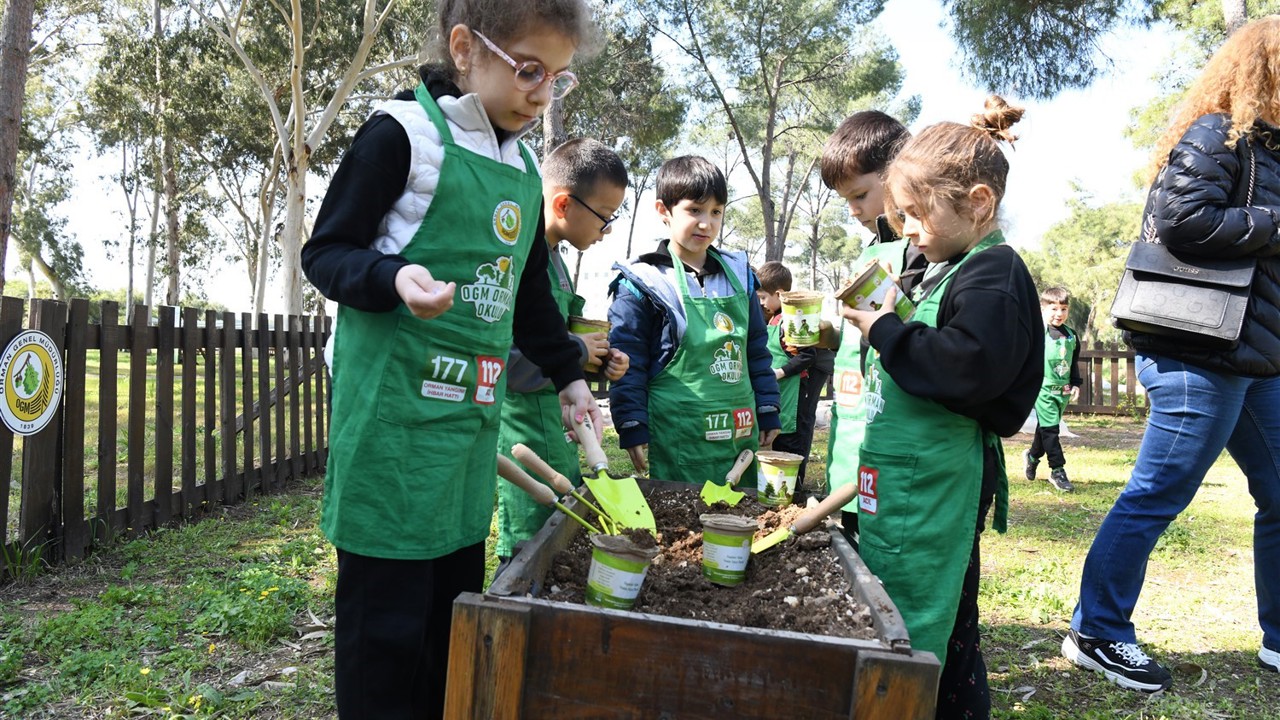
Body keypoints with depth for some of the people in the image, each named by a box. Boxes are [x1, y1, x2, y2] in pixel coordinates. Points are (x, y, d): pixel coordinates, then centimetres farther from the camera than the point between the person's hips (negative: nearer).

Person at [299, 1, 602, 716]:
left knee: (456, 597, 14)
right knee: (387, 614, 0)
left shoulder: (524, 166, 15)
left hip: (473, 414, 7)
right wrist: (394, 278, -26)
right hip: (396, 413, -7)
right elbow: (326, 252, -7)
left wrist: (568, 373, 18)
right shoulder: (406, 133, -8)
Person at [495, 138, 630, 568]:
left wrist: (599, 363, 5)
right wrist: (578, 352, -15)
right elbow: (501, 358, -28)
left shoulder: (553, 259, 12)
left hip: (557, 437, 10)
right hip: (526, 434, -10)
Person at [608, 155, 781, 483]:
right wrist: (633, 430, -10)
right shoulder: (644, 283, -4)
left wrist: (768, 413, 13)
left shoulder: (738, 275, 12)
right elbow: (626, 365, -6)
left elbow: (758, 351, 16)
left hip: (740, 436, 5)